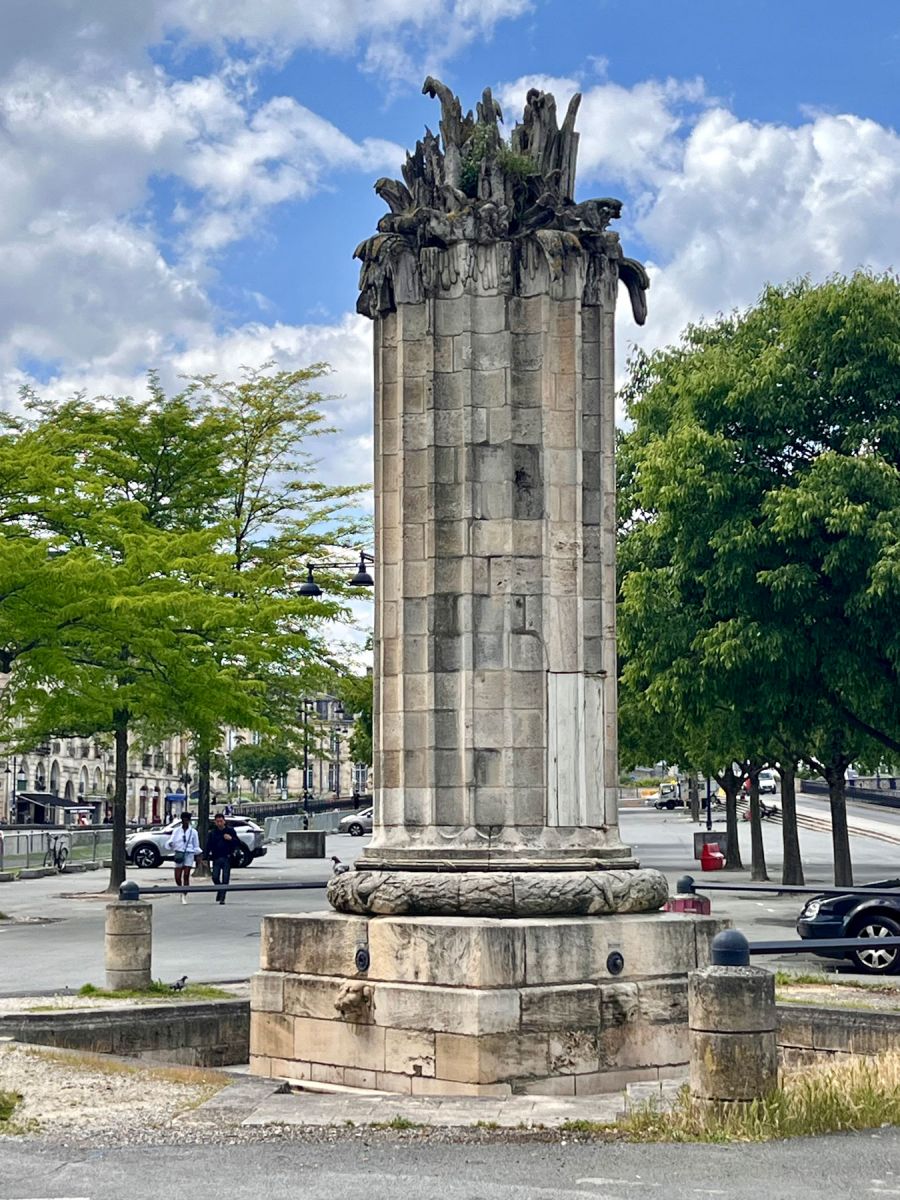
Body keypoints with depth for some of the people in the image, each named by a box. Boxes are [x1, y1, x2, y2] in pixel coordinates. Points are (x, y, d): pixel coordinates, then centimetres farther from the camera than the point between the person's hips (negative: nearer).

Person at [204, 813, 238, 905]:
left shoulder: (230, 831, 5)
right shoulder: (212, 833, 6)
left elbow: (237, 843, 6)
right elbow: (207, 846, 2)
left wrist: (231, 839, -14)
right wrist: (205, 858, -7)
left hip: (227, 859, -1)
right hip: (216, 858, 1)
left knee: (225, 879, -4)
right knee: (215, 877, -4)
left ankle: (222, 898, 0)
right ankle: (219, 891, 25)